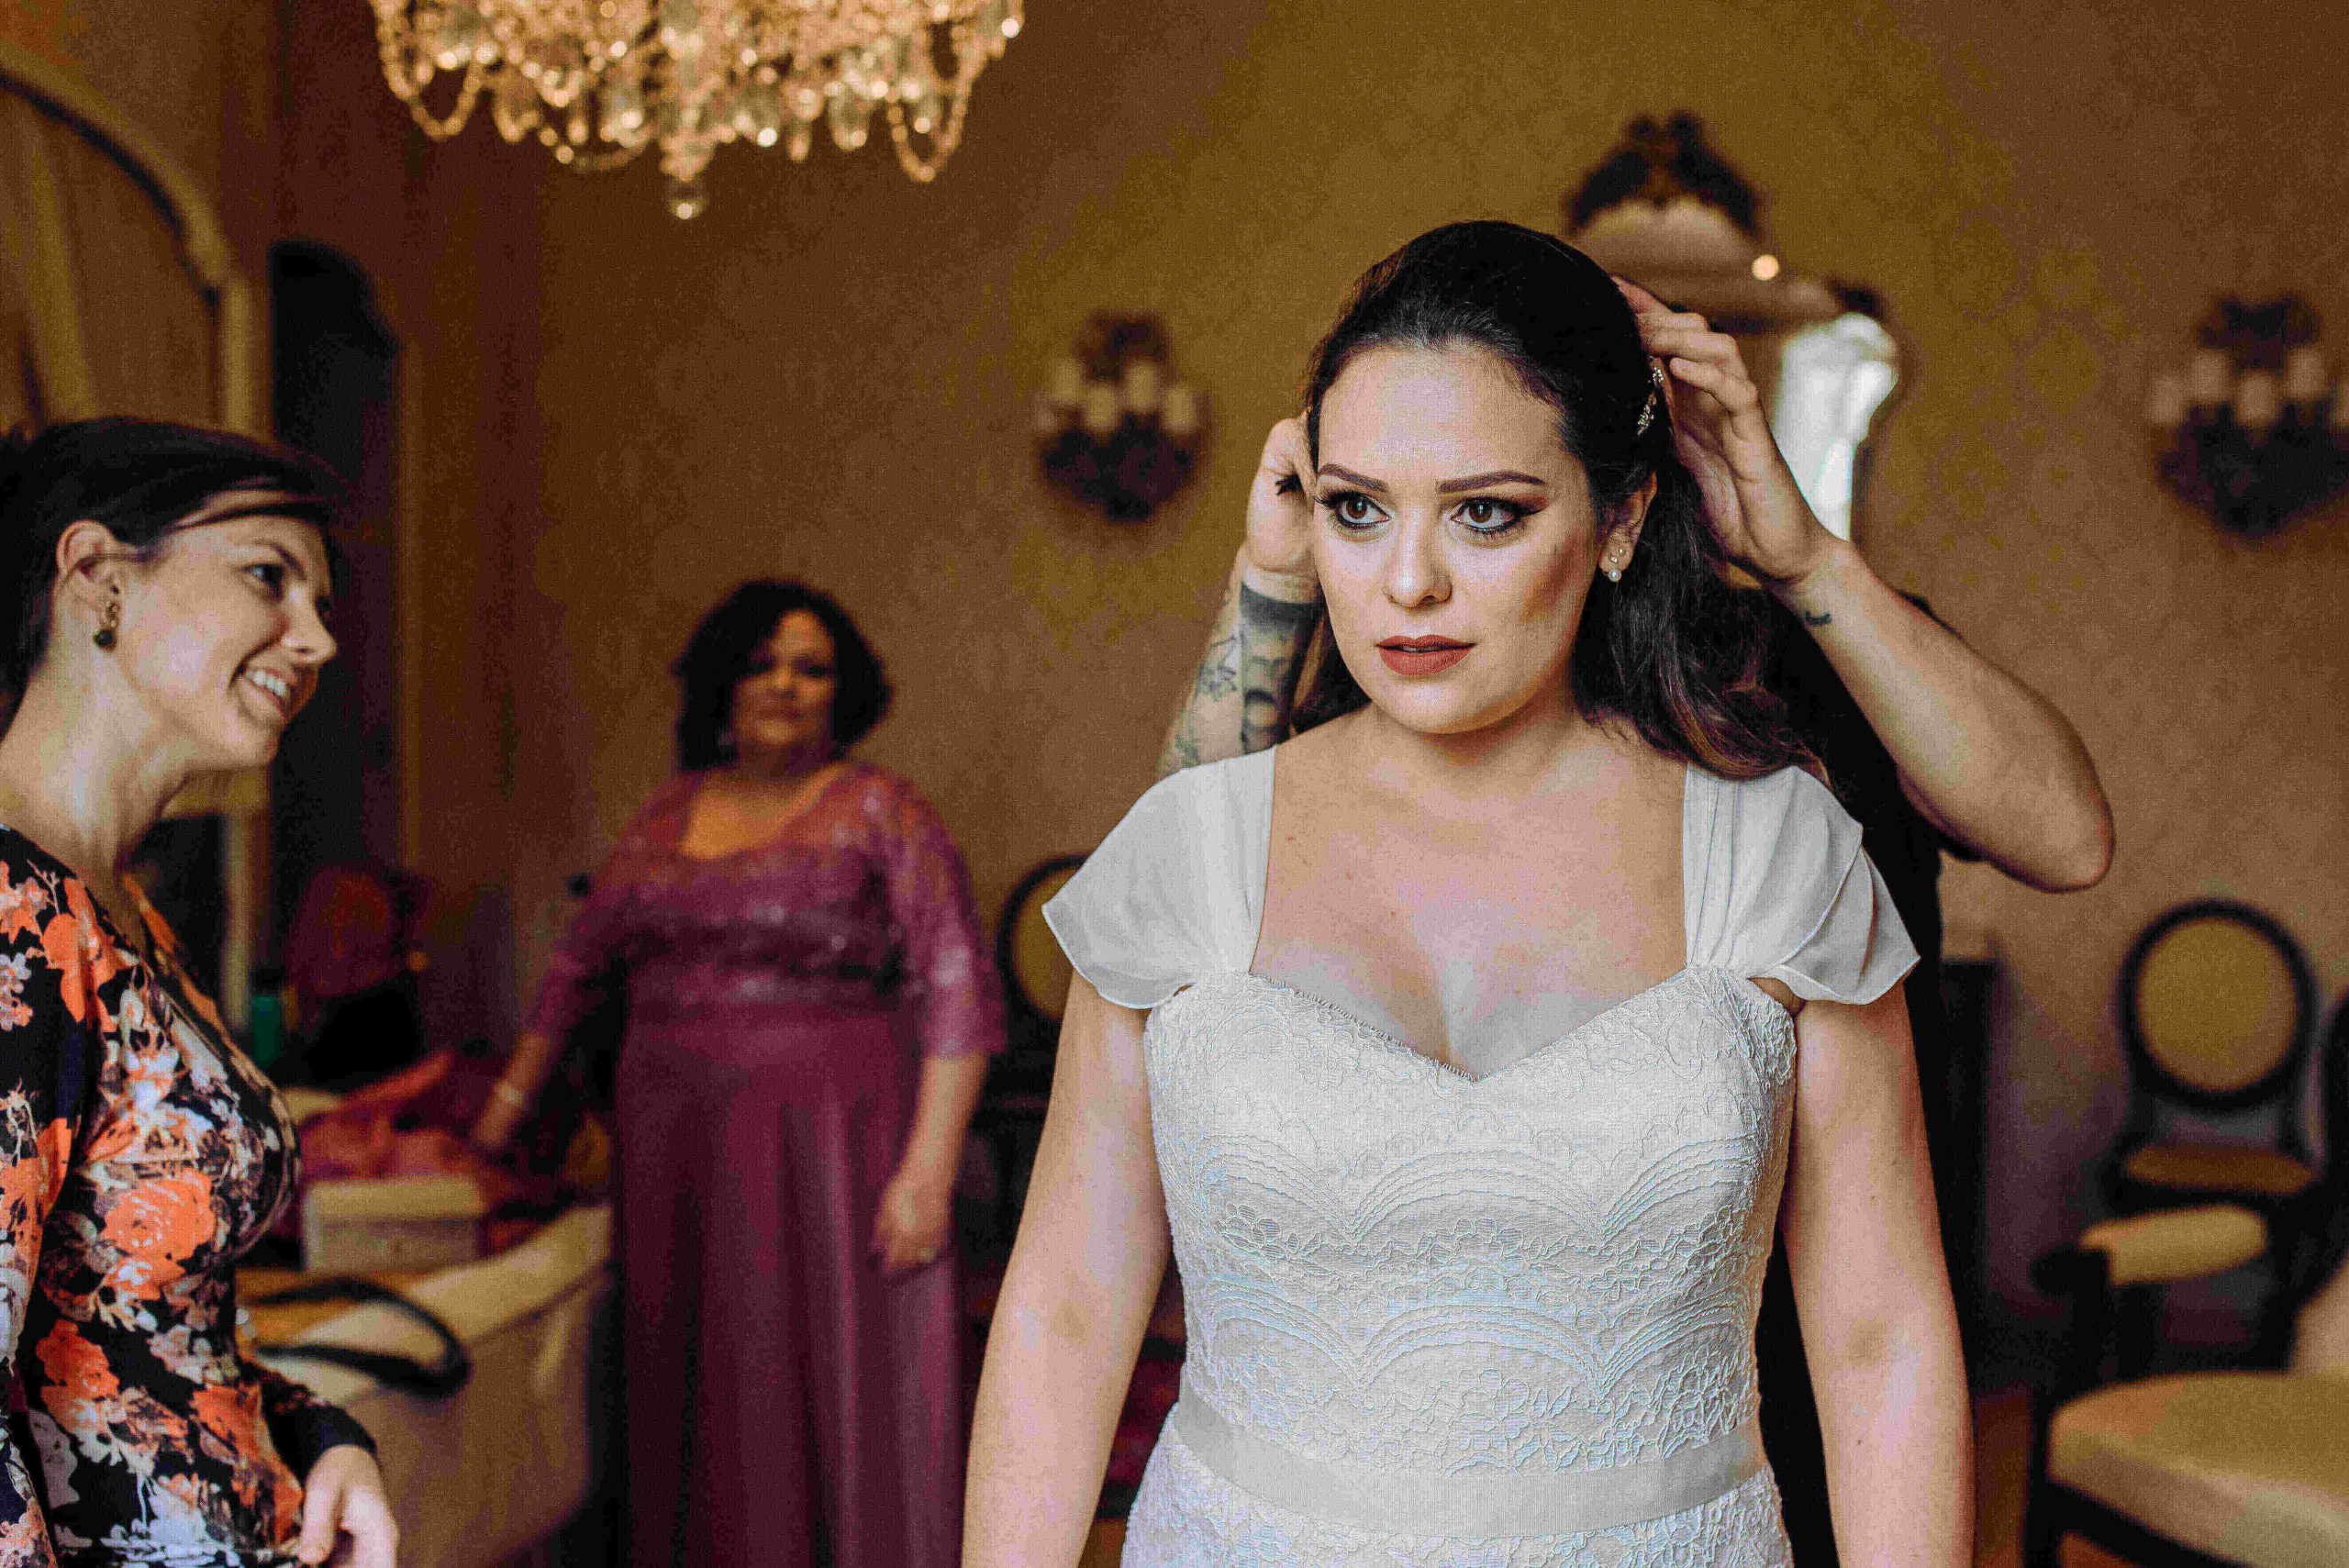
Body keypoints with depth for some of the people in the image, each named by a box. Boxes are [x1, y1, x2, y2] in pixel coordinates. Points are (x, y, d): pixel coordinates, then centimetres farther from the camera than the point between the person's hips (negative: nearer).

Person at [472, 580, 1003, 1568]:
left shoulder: (881, 814, -3)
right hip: (676, 1154, 5)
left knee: (832, 1403, -2)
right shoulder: (670, 814, 12)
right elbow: (581, 959, 21)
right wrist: (507, 1107, 19)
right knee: (693, 1409, 10)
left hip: (822, 1152, -5)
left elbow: (959, 995, -9)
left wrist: (928, 1171, -17)